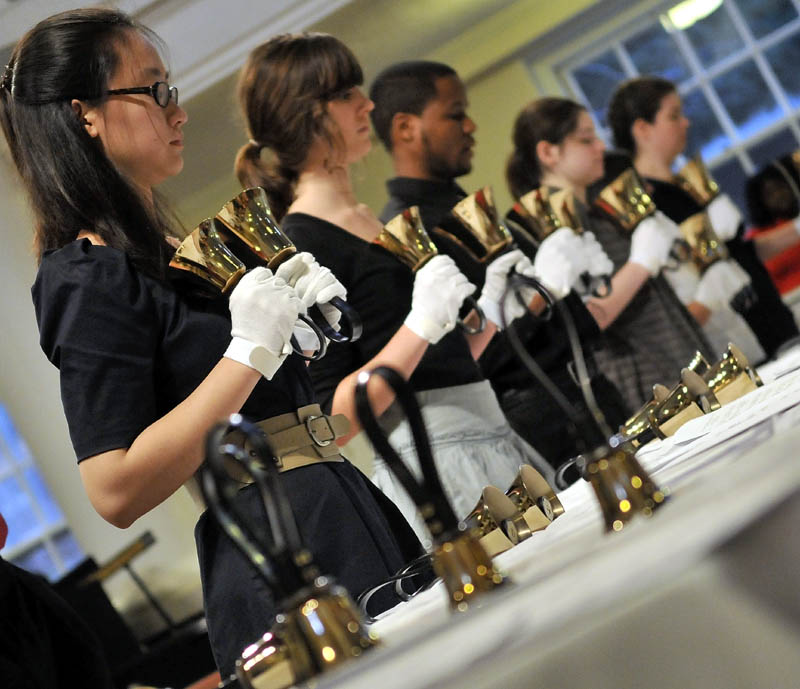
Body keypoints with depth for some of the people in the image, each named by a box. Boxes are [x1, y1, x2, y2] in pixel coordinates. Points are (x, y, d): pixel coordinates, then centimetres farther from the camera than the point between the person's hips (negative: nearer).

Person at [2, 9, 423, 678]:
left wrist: (297, 316, 8)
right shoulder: (89, 279, -13)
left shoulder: (171, 253, 15)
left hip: (350, 518, 9)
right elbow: (116, 491, -21)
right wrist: (249, 352, -21)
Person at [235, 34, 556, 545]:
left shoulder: (371, 221, 17)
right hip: (436, 464, -8)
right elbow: (333, 421, -16)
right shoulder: (302, 244, -10)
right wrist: (420, 325, -24)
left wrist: (490, 308, 11)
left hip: (497, 444, 9)